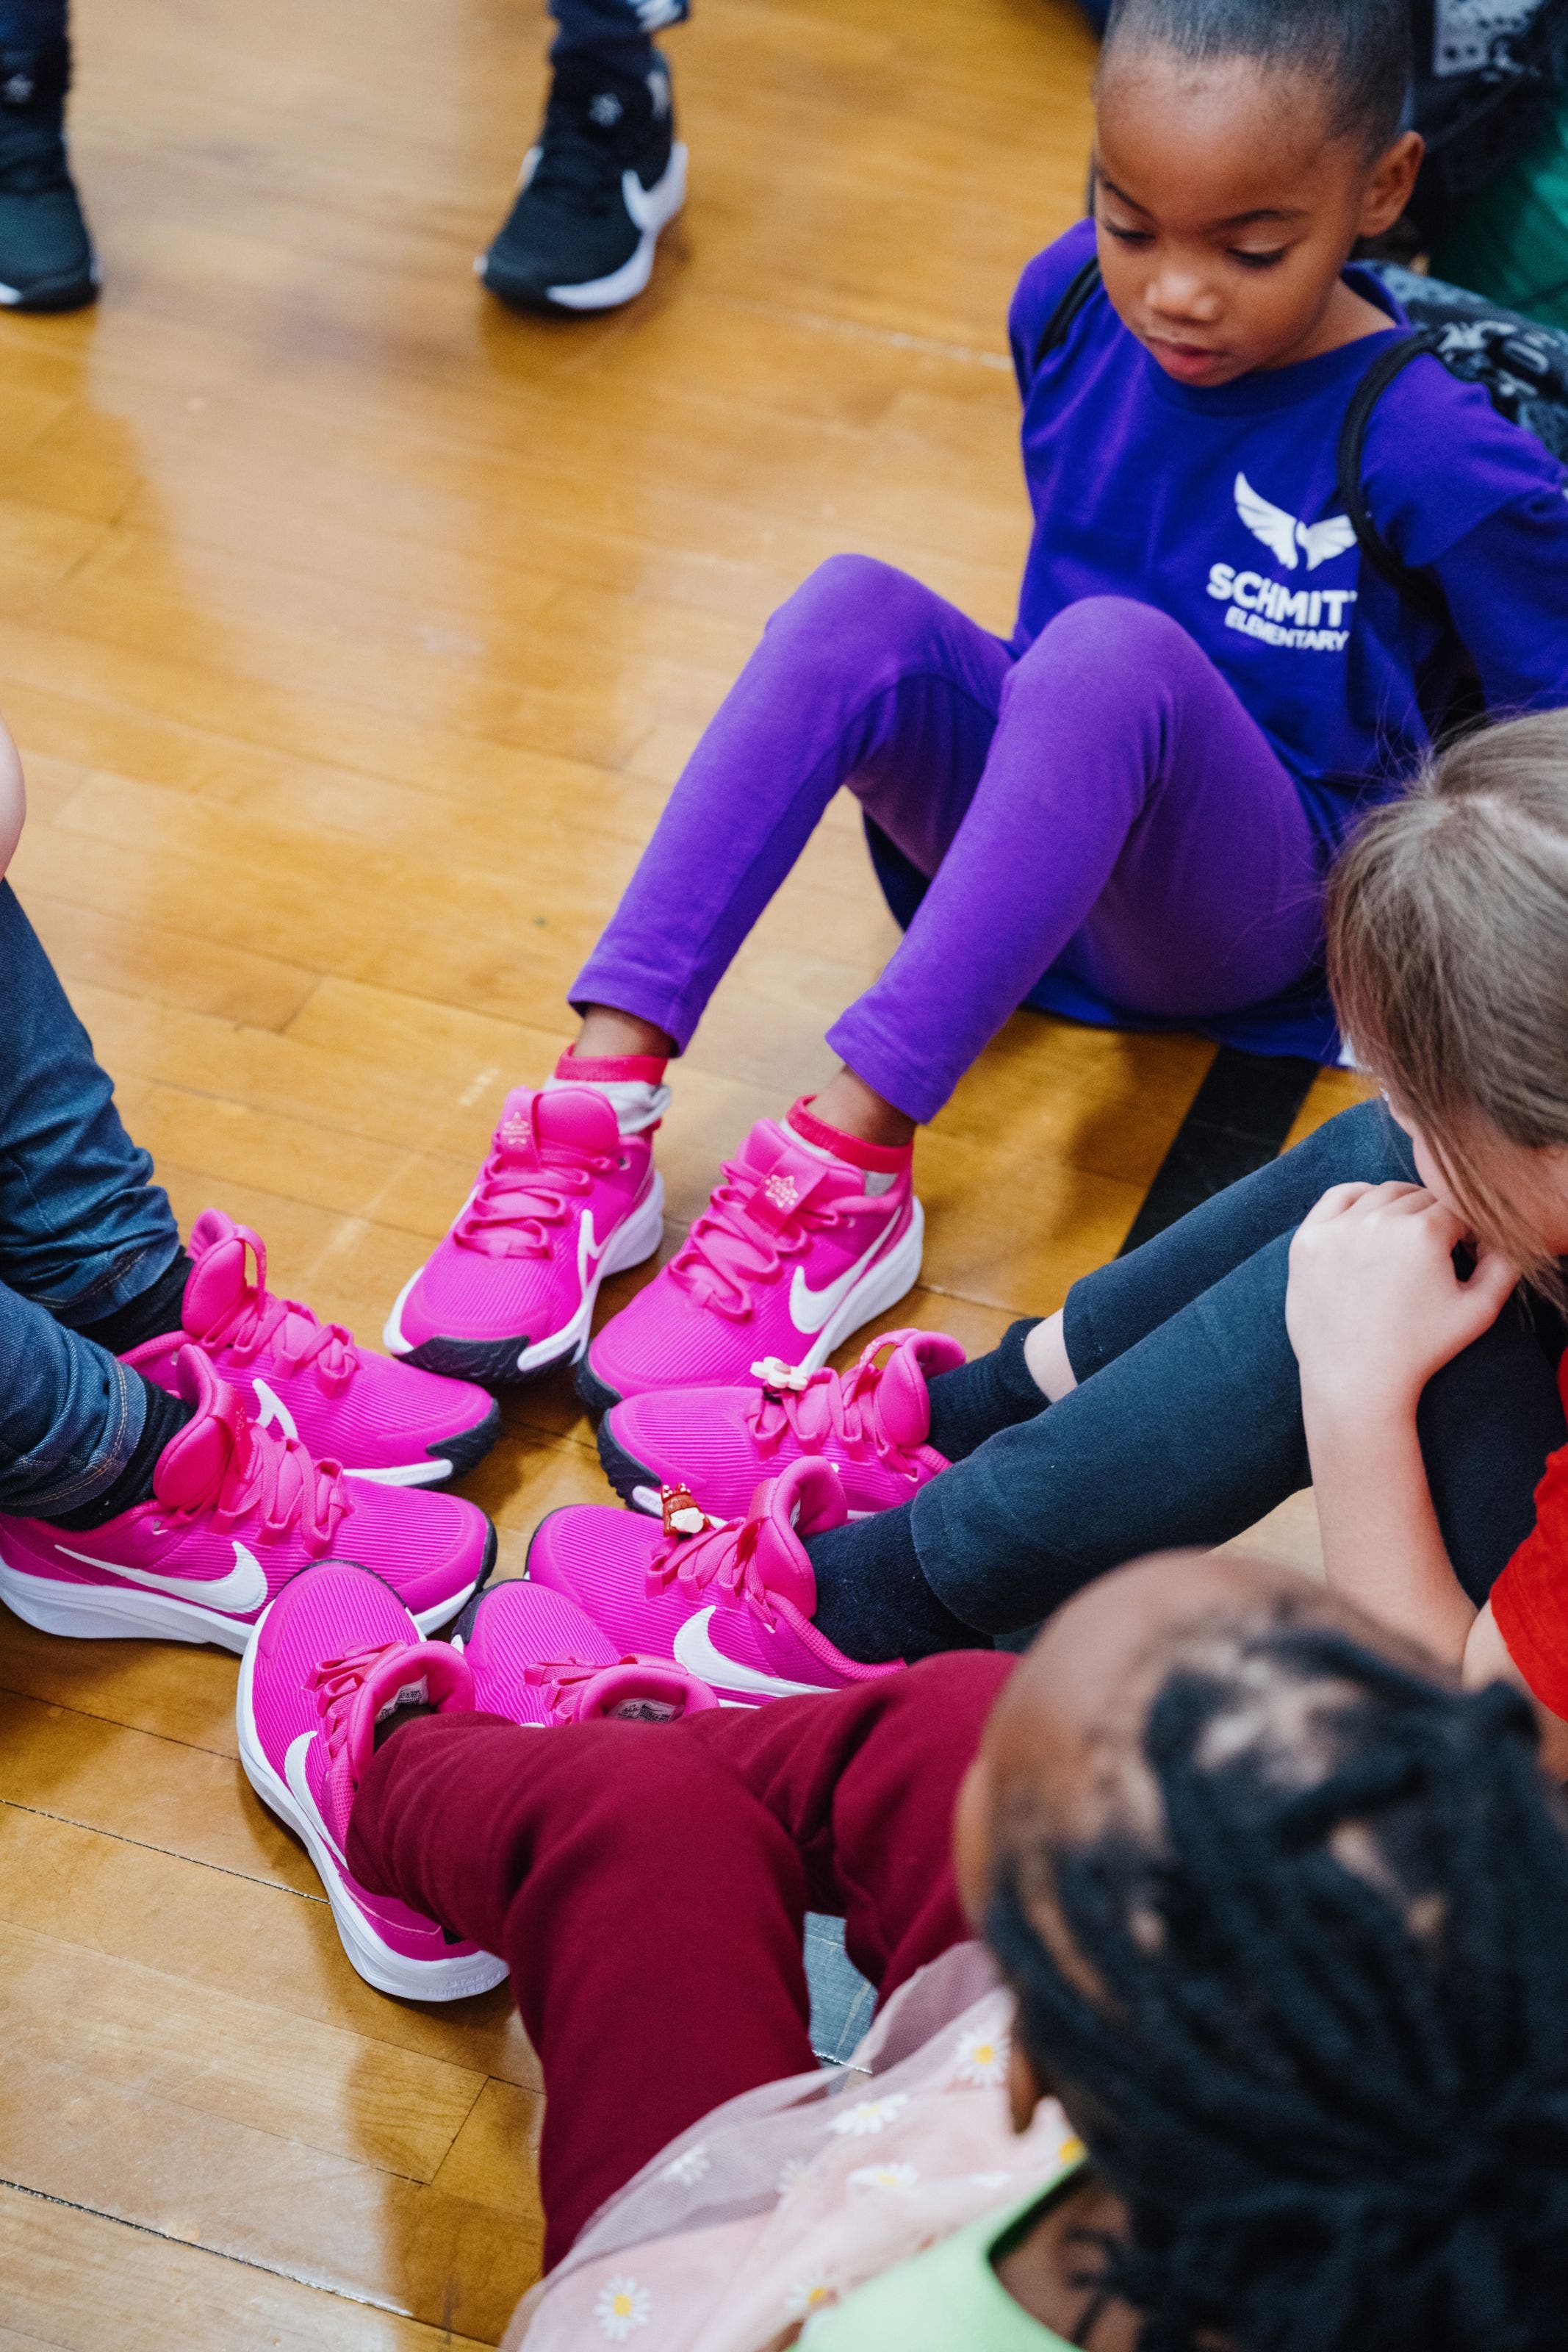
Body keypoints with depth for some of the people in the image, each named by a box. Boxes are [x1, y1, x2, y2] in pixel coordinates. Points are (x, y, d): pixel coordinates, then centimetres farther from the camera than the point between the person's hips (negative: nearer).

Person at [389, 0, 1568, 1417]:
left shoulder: (1427, 453, -20)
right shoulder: (1072, 301, -3)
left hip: (1241, 916, -5)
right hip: (1031, 808, 5)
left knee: (1114, 653, -36)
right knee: (856, 608, -26)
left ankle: (850, 1168, -40)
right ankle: (600, 1108, -34)